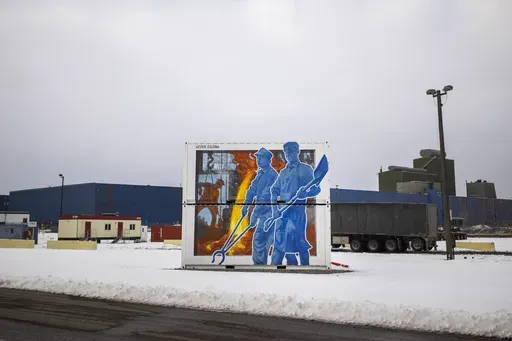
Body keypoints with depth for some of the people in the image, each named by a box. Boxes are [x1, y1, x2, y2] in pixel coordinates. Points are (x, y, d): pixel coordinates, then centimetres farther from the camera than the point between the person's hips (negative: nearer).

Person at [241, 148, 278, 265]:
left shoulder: (272, 175, -19)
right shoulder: (260, 173, 11)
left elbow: (266, 196, -26)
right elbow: (252, 189, 9)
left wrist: (255, 213, -29)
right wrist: (246, 204, -4)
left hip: (269, 212, -9)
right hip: (263, 212, 9)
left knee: (258, 239, -10)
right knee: (270, 238, 17)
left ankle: (259, 263, -1)